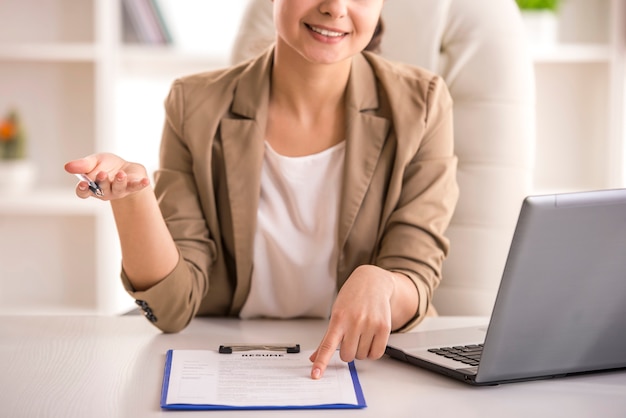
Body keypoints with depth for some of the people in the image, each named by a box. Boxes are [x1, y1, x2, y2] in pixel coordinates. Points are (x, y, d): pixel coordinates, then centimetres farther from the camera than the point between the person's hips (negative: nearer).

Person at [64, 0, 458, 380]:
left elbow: (416, 279, -6)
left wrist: (376, 283, -28)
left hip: (368, 368, 2)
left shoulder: (420, 106, -4)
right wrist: (133, 194, -24)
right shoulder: (195, 107, -4)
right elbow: (173, 308, -8)